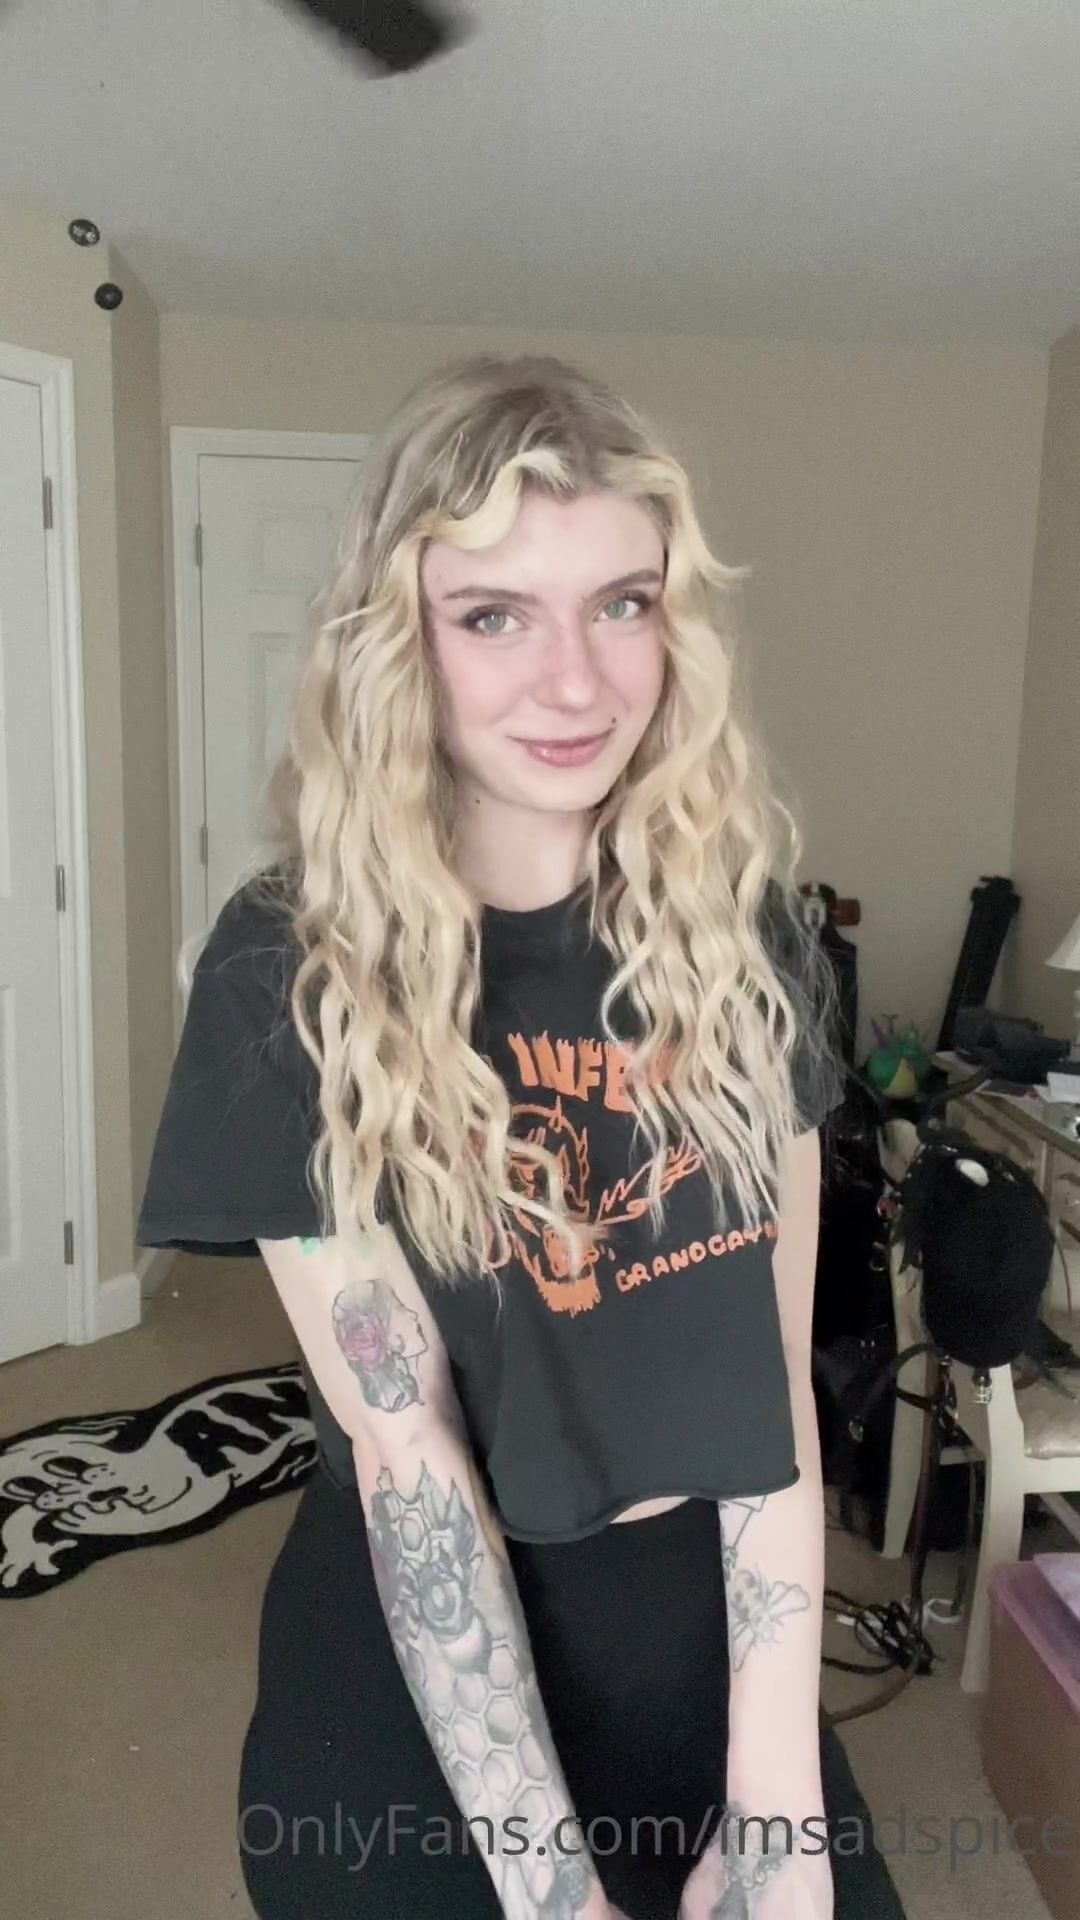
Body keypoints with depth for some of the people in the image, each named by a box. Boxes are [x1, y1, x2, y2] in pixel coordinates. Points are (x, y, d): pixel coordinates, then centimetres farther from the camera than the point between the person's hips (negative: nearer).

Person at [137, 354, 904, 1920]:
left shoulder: (740, 926, -7)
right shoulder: (293, 970, -17)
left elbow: (770, 1373, -9)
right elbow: (403, 1444, -18)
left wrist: (778, 1793, -12)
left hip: (713, 1626, 4)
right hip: (415, 1664, -2)